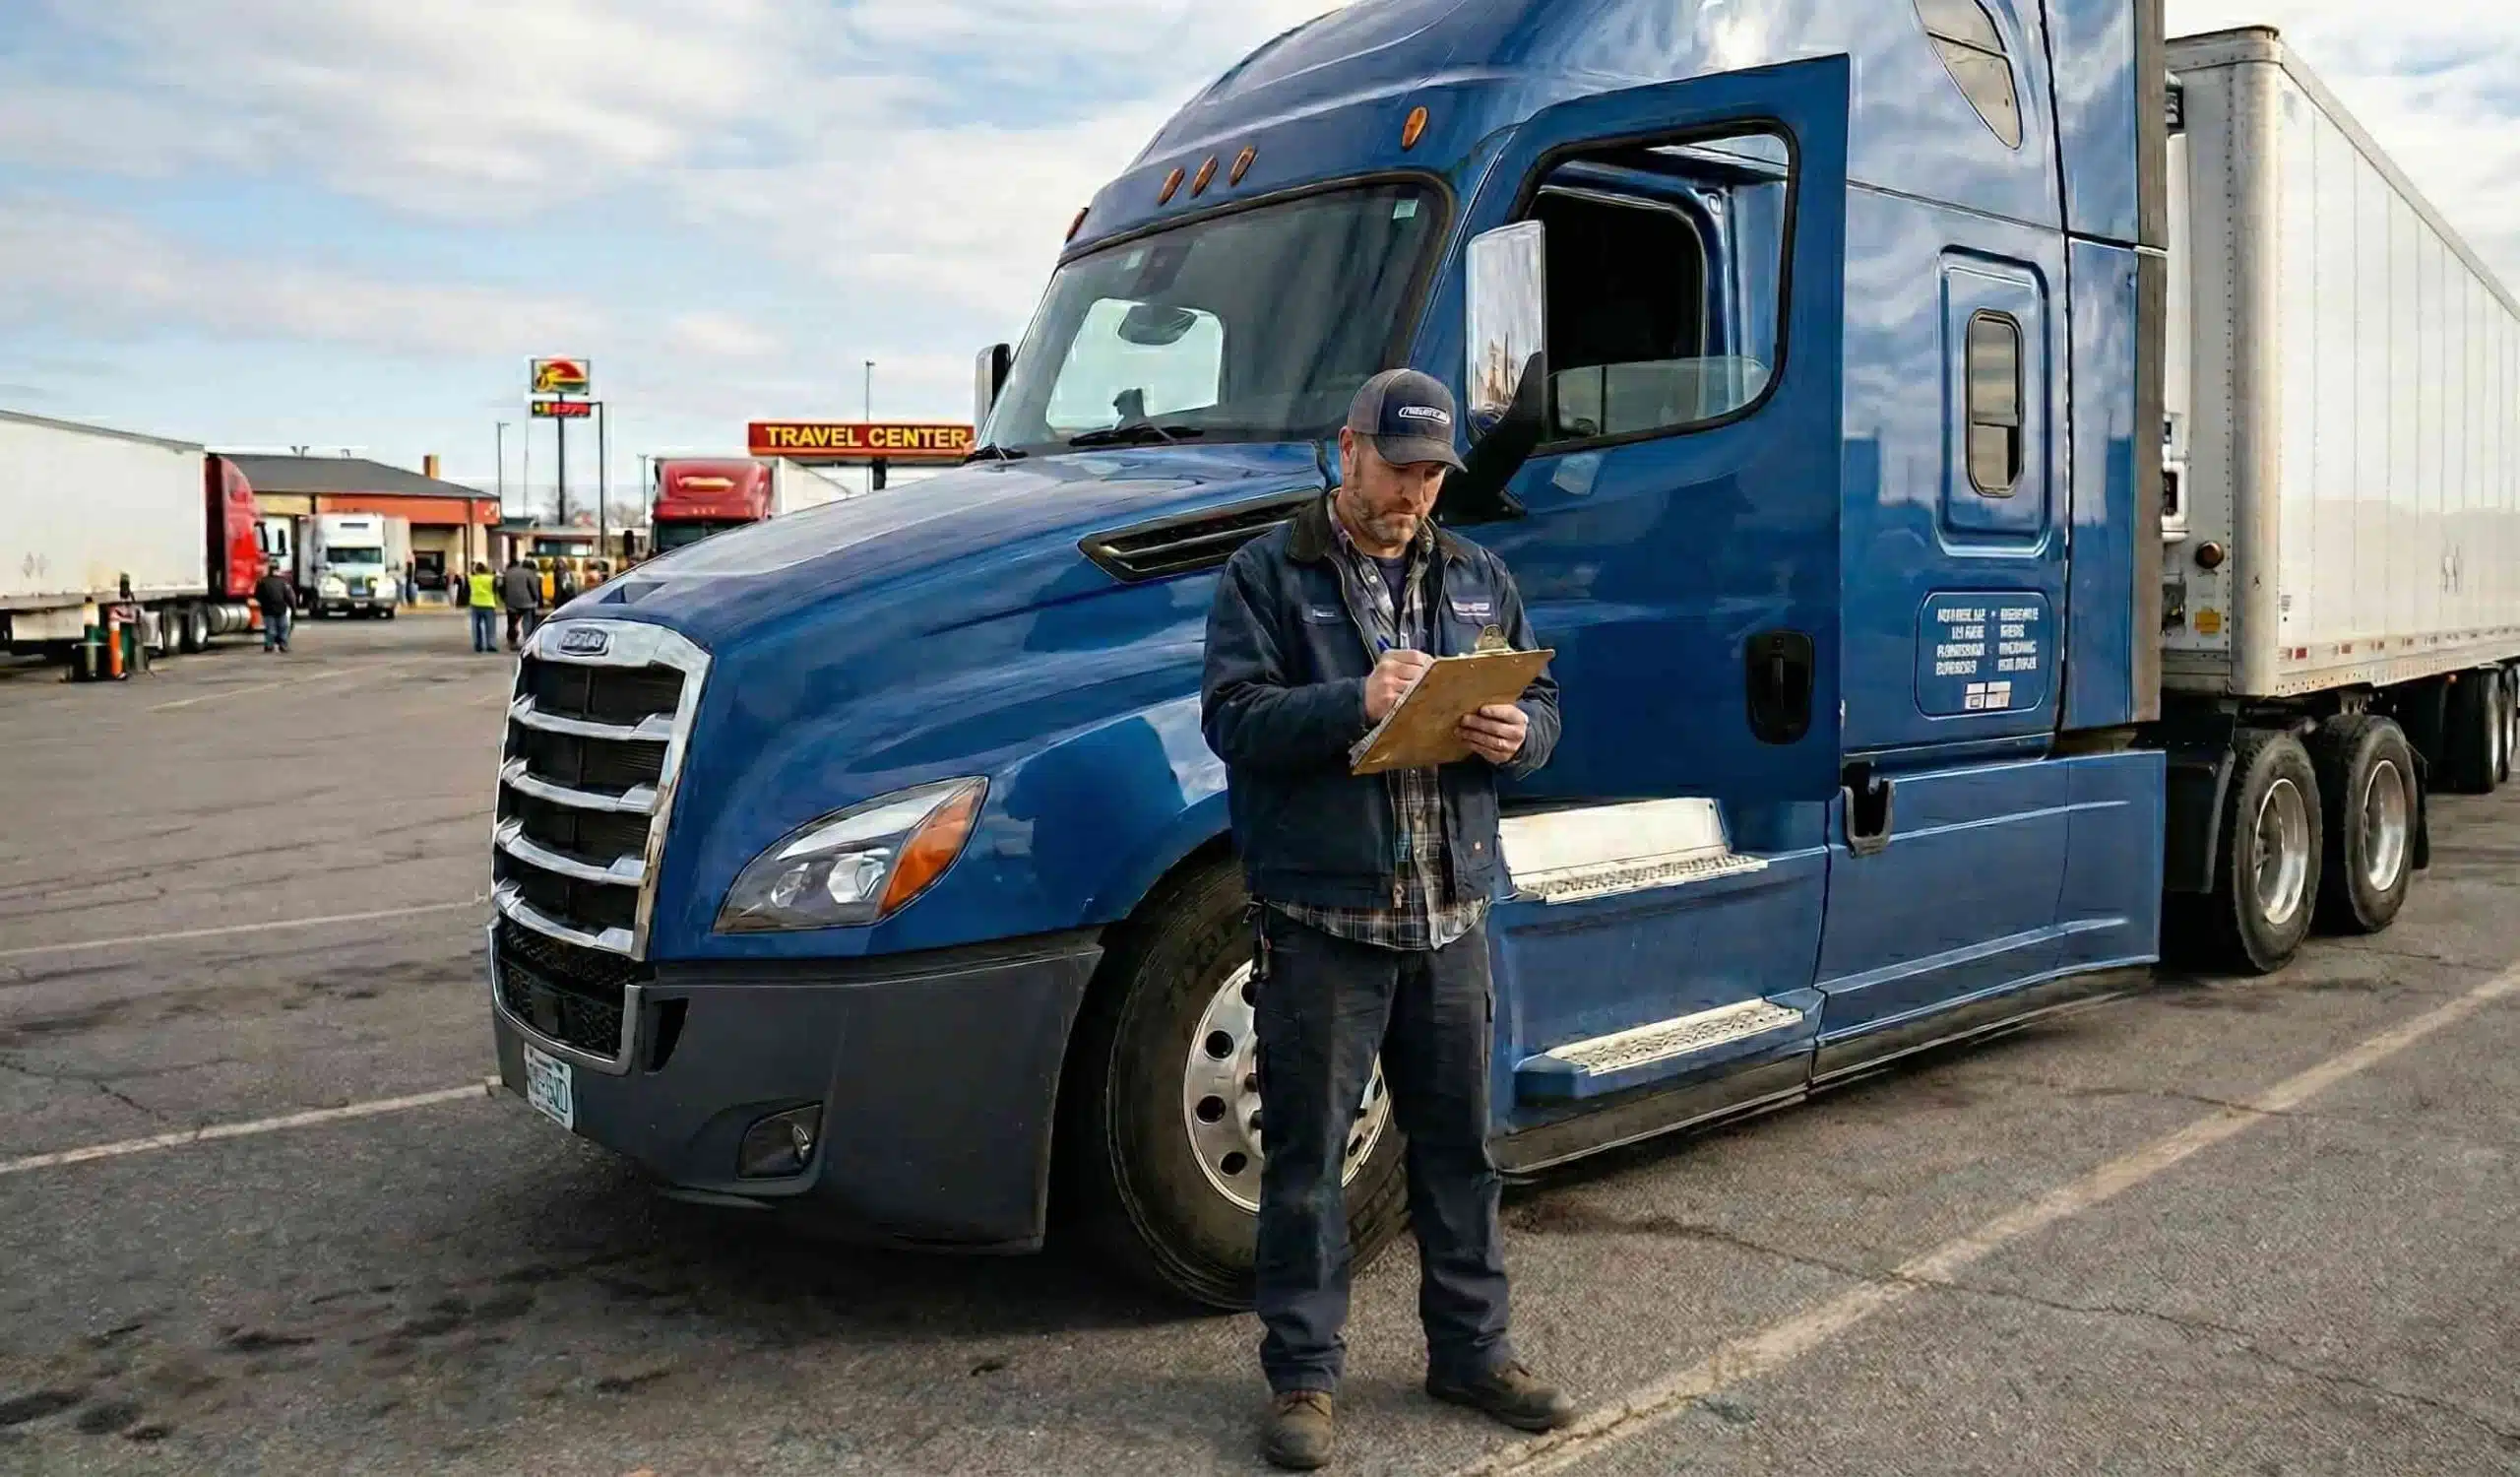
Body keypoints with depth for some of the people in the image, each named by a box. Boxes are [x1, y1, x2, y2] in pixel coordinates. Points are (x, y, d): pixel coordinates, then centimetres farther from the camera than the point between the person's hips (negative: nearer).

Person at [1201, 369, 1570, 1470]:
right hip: (1320, 916, -4)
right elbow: (1235, 717, -11)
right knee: (1306, 1153, 4)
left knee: (1458, 1144, 14)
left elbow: (1540, 702, 15)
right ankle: (1303, 1373, 18)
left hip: (1451, 915, 5)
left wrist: (1516, 734, -8)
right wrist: (1354, 701, -26)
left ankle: (1471, 1350, 29)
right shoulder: (1270, 573, -1)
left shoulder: (1477, 577, 14)